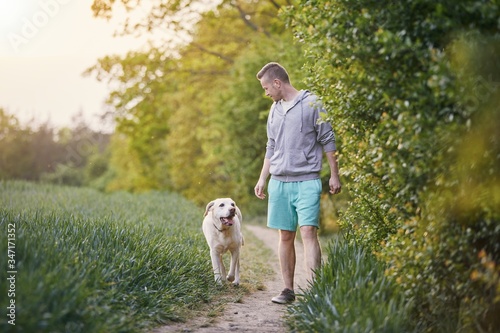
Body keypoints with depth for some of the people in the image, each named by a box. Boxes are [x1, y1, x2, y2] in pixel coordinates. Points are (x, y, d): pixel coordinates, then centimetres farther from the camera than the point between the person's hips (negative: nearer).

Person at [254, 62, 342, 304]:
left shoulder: (311, 104, -4)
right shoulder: (275, 110, 16)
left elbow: (328, 140, -3)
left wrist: (334, 175, -5)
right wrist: (262, 179, 19)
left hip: (307, 181, -6)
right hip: (279, 182, 6)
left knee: (308, 232, -14)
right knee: (286, 236, 8)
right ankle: (288, 289, 15)